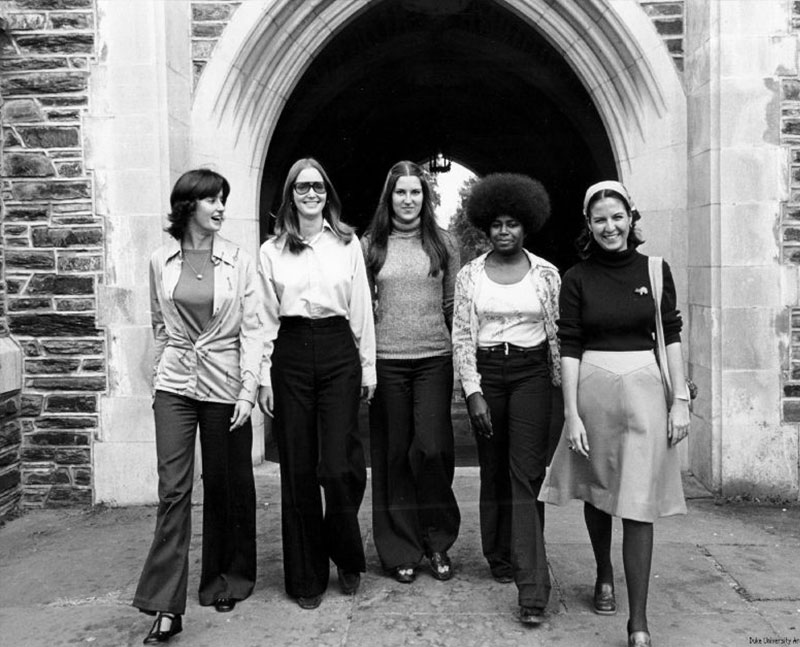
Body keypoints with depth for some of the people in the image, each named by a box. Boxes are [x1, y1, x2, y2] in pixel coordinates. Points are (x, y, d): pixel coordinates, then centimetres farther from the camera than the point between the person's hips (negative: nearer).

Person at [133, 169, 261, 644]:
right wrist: (164, 371, 14)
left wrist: (248, 390, -10)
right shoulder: (161, 262, 4)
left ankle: (227, 581, 29)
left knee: (227, 486, 9)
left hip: (225, 385, -1)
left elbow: (252, 329, -4)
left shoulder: (239, 261, -2)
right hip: (175, 385, 1)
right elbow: (160, 325, 15)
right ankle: (167, 607, 1)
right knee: (173, 488, -5)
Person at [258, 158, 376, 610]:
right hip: (290, 355, 1)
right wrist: (264, 376, 2)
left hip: (338, 353, -1)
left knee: (339, 466, -6)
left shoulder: (348, 243, 8)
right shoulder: (272, 250, 8)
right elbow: (266, 318, 7)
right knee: (297, 469, 5)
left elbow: (362, 310, 8)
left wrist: (368, 367, 5)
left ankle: (347, 557, 22)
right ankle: (307, 577, 20)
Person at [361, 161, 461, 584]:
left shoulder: (442, 244, 7)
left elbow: (454, 305, 9)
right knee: (393, 453, 5)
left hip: (434, 358, 0)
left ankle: (437, 539, 16)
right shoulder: (370, 245, 6)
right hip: (386, 360, 0)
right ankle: (401, 551, 19)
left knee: (432, 449, -8)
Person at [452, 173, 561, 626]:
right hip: (486, 373, 2)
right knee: (494, 470, 11)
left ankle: (533, 588, -6)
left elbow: (556, 334, 6)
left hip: (531, 372, -1)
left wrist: (562, 387, 6)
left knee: (527, 474, -8)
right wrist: (474, 393, -7)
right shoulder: (470, 275, 2)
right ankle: (500, 558, 30)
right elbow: (462, 337, 0)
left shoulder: (546, 274, 2)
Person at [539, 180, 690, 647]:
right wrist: (572, 413, -6)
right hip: (593, 387, 1)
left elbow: (671, 335, 5)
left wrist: (681, 399, -1)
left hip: (643, 387, -1)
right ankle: (604, 576, 40)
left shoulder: (654, 269, 3)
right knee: (598, 492, 15)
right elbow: (569, 347, -1)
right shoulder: (577, 278, 1)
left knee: (639, 505, -3)